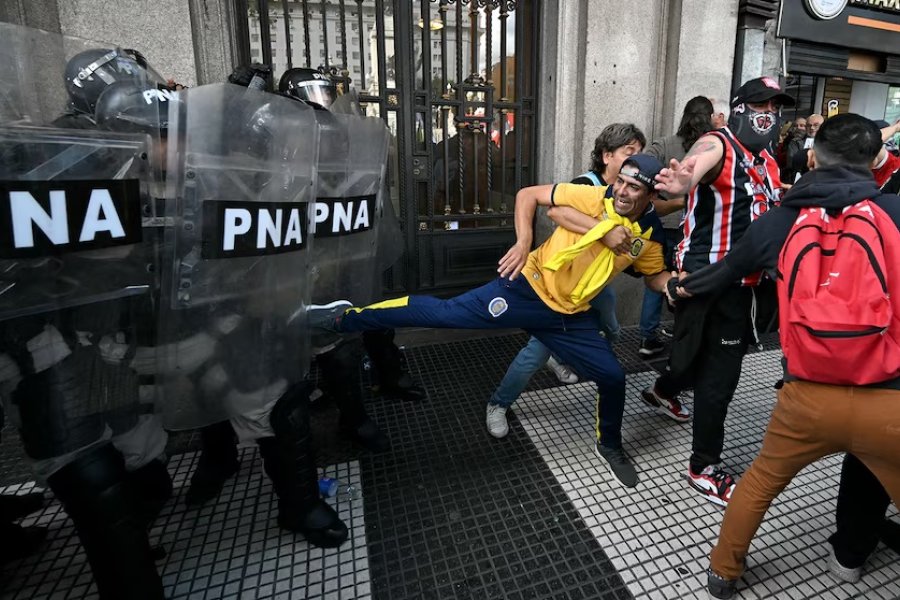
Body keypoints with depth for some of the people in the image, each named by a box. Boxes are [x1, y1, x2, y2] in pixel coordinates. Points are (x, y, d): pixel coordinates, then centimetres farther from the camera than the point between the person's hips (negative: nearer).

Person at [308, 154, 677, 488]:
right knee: (443, 313, -14)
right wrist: (523, 242, -22)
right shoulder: (596, 198, -10)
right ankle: (344, 318, -1)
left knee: (613, 378, 7)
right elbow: (528, 194, -8)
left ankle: (609, 447, 38)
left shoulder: (647, 239, 3)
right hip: (529, 288, -4)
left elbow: (655, 276, 21)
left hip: (568, 316, 5)